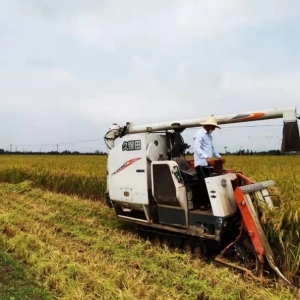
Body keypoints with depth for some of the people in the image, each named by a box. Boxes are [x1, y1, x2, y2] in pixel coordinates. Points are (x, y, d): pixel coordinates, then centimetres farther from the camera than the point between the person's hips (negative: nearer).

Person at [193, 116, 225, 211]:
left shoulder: (209, 135, 19)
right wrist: (206, 157, -38)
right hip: (201, 164, -9)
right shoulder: (199, 134, -11)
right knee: (203, 185, -7)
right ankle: (203, 205, 1)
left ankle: (208, 203, 18)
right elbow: (197, 148, -25)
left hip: (207, 164, 9)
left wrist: (219, 156, 20)